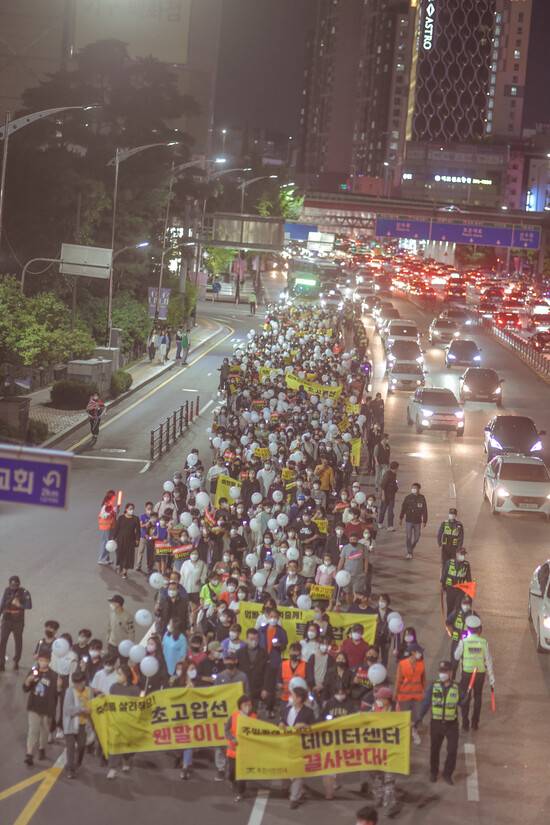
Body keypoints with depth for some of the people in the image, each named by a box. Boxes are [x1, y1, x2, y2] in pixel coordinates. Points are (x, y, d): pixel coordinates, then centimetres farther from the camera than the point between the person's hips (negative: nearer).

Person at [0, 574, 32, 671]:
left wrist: (19, 605, -30)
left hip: (18, 621, -2)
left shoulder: (24, 592, -7)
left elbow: (29, 606, -15)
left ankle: (16, 663, 23)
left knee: (18, 642, 7)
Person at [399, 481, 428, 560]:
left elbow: (424, 510, 1)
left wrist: (424, 521, 2)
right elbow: (403, 508, -2)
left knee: (416, 537, 10)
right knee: (408, 537, -4)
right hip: (409, 520, -2)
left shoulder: (422, 498, -3)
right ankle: (409, 552, 6)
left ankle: (412, 549, 34)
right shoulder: (407, 498, -6)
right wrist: (401, 518, -2)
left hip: (417, 521, 2)